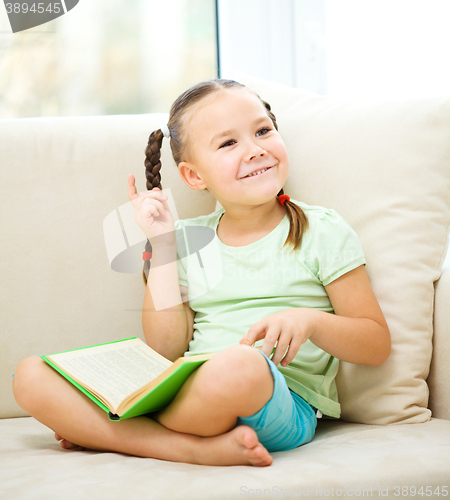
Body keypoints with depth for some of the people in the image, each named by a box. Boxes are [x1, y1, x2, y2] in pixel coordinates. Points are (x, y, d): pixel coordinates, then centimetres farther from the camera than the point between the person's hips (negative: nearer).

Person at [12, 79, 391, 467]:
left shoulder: (321, 231, 6)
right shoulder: (188, 240, 16)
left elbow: (377, 345, 5)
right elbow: (166, 349, 6)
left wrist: (310, 321, -15)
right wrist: (160, 247, 5)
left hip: (283, 409, -4)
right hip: (186, 396, 4)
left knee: (238, 365, -43)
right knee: (31, 376, -13)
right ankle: (199, 448, -25)